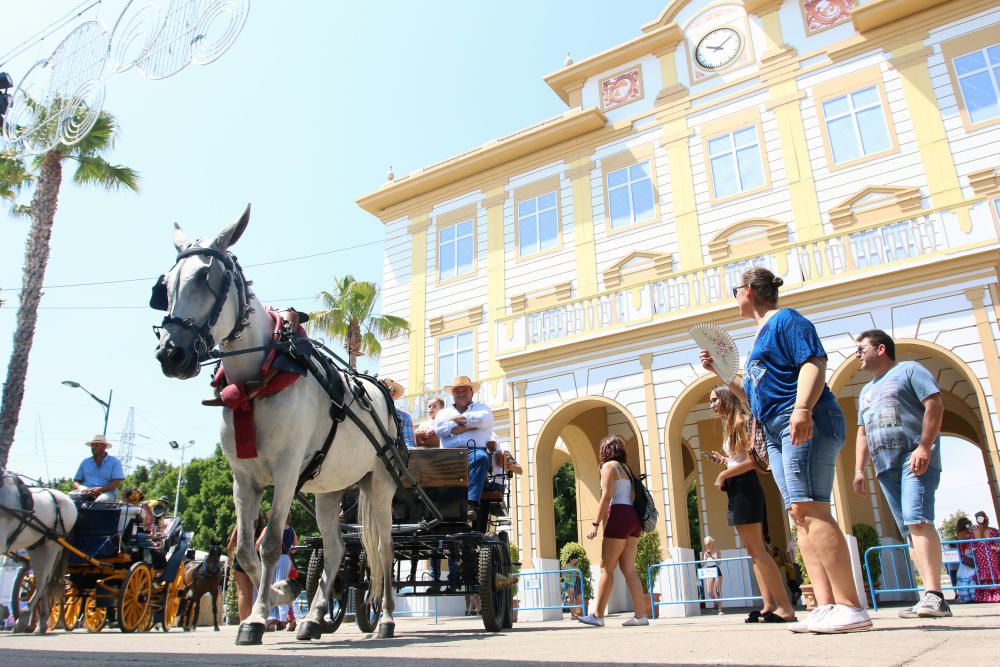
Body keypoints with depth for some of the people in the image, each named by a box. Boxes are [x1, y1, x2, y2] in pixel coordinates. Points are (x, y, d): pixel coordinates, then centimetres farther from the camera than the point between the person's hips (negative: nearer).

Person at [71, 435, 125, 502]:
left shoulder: (114, 462, 7)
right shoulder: (85, 462, 19)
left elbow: (116, 483, -4)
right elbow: (76, 481, 16)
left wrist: (100, 489, -20)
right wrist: (80, 488, -9)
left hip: (106, 492, -3)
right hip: (86, 492, 4)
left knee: (102, 500, -39)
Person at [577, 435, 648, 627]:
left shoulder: (609, 466, -2)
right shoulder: (626, 468, 21)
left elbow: (606, 496, -11)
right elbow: (633, 497, 18)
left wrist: (596, 524, -13)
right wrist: (636, 530, 19)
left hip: (619, 517, -8)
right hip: (633, 518, 8)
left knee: (606, 568, -6)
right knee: (628, 569, 7)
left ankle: (597, 615, -6)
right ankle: (640, 615, 3)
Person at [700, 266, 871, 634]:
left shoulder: (786, 320, 0)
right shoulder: (762, 335, 27)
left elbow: (814, 363, -16)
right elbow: (756, 397, 32)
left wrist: (802, 408, -30)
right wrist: (720, 372, 27)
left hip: (805, 423, -10)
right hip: (777, 432, 10)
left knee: (808, 508, -18)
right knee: (801, 516, 1)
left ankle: (850, 607, -19)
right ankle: (826, 606, -2)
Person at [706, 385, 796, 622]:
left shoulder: (742, 421, -8)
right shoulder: (730, 427, 20)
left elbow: (752, 460, -17)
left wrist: (723, 475, -12)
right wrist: (723, 460, 11)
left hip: (745, 487, -10)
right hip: (737, 490, 10)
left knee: (756, 549, -12)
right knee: (754, 550, 5)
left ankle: (785, 607, -11)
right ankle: (770, 605, 4)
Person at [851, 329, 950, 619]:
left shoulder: (908, 370, 6)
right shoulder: (866, 391, 28)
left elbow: (935, 405, -7)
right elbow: (862, 433, 26)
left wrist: (924, 446, -18)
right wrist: (859, 470, 16)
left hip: (915, 460, -7)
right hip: (885, 466, 8)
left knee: (917, 520, -21)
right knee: (910, 529, 1)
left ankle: (933, 595, -25)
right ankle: (932, 596, 1)